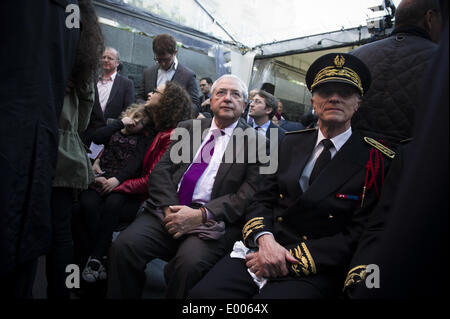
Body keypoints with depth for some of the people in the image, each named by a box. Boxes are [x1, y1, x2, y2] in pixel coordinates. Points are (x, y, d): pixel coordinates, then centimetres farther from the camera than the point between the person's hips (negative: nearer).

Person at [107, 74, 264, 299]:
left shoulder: (255, 142, 5)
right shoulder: (188, 127, 17)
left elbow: (249, 195, -6)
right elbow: (161, 170, 10)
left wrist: (201, 215, -17)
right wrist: (169, 207, -9)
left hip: (213, 220, -3)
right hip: (169, 210, 4)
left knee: (189, 262, -32)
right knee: (123, 246, -21)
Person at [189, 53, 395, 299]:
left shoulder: (374, 160, -3)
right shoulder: (291, 143, 11)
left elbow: (356, 237, -8)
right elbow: (262, 199, 9)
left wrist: (292, 260, -15)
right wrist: (264, 238, -12)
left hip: (315, 272, -3)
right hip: (263, 250, 3)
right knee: (203, 292, -19)